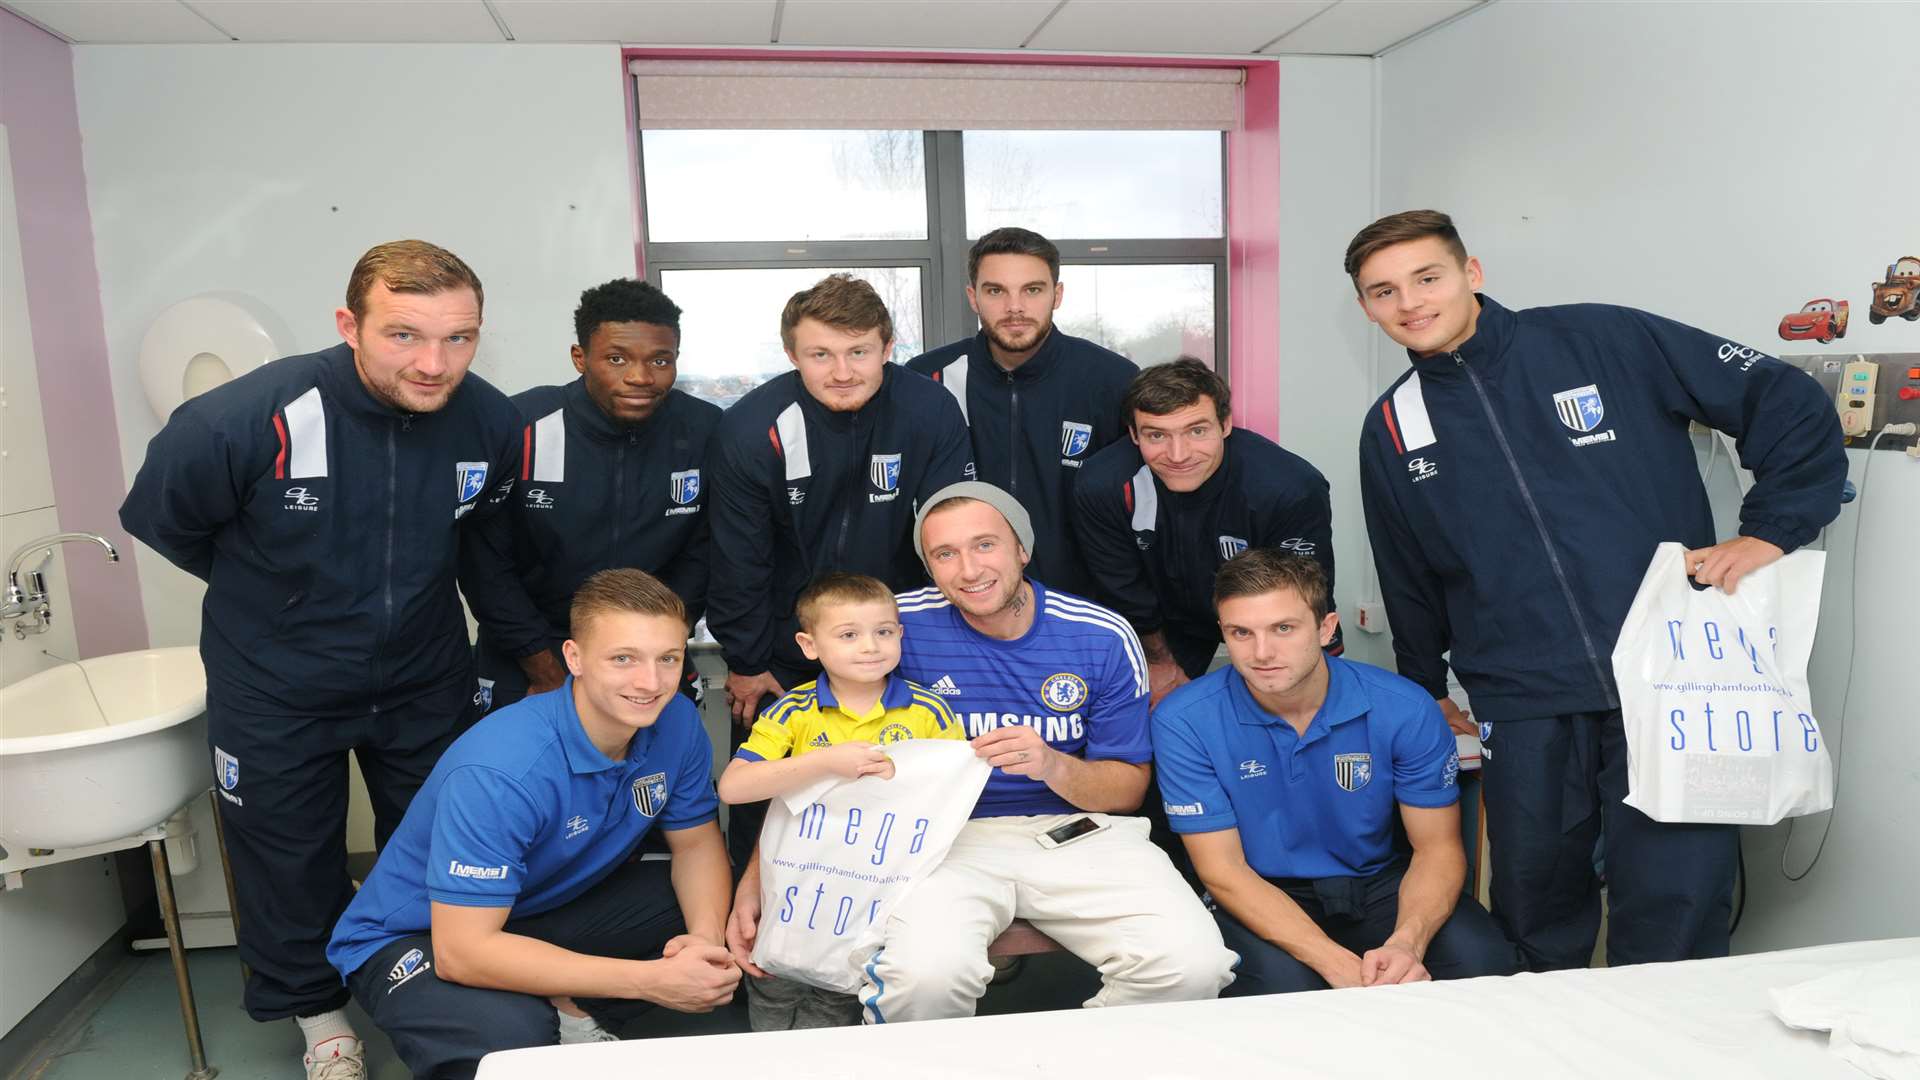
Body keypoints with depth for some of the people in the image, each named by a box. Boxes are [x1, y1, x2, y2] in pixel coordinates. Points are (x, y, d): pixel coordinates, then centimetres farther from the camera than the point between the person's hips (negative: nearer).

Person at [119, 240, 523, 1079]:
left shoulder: (491, 424, -20)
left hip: (425, 683, 2)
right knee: (290, 859, 17)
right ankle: (317, 1011, 44)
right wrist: (268, 592, 3)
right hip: (276, 691, -2)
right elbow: (159, 520, -9)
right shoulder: (245, 420, -31)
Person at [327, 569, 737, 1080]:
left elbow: (696, 842, -2)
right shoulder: (500, 769, -33)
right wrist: (650, 980, -36)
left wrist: (707, 938, -24)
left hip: (550, 906, 6)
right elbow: (462, 950, -34)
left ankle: (567, 1016, -3)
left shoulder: (677, 721, -15)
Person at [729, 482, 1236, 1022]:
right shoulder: (899, 627, -5)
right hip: (945, 835, -1)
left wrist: (1053, 765, -19)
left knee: (1193, 965, -22)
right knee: (927, 974, -34)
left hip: (1078, 832, 2)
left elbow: (1128, 788, 4)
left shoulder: (1105, 638, -1)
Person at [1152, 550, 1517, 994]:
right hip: (1262, 896, -1)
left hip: (1378, 881, 2)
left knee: (1482, 960, -25)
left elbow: (1438, 848, -7)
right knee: (1283, 984, -33)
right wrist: (1338, 965, -28)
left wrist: (1407, 943, -29)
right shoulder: (1183, 722, -18)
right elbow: (1223, 870, -16)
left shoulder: (1404, 709, -14)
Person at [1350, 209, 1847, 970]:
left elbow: (1794, 408, 1)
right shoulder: (1391, 431, 8)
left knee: (1676, 914, 0)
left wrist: (1769, 533, -9)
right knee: (1535, 912, 12)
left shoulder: (1605, 341, -3)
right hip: (1525, 711, 3)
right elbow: (1409, 582, 19)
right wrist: (1424, 692, 25)